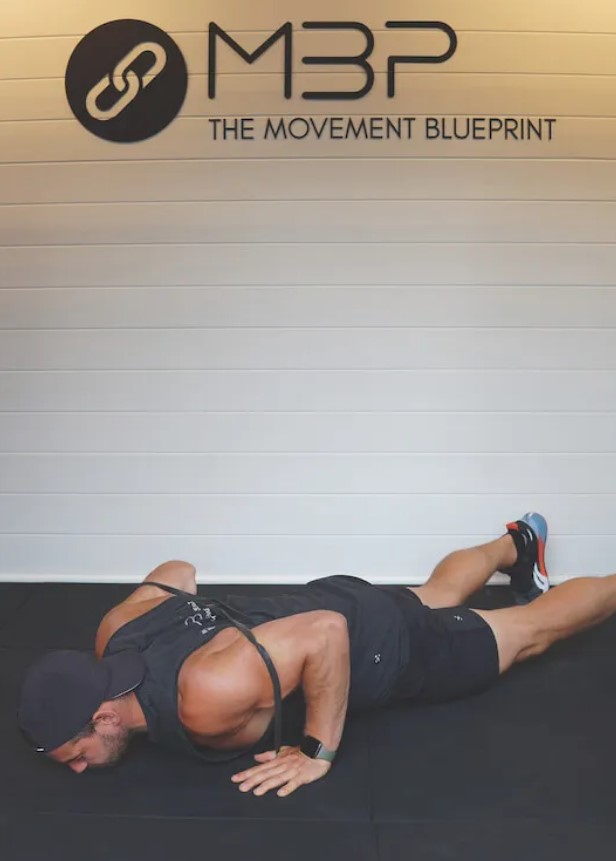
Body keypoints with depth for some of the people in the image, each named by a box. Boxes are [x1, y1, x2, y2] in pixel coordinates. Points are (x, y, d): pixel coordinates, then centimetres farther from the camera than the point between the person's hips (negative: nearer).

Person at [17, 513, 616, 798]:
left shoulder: (206, 698, -41)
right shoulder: (117, 630, -18)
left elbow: (325, 633, -40)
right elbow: (176, 572, 1)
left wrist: (318, 752, -31)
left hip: (387, 648, -7)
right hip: (330, 599, 7)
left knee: (532, 629, 17)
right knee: (438, 596, 36)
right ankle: (517, 545, 62)